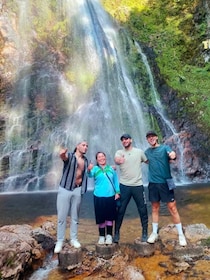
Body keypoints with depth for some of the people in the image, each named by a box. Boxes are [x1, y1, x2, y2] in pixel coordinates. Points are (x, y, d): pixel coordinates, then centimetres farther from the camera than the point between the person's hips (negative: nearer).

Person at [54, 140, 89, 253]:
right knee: (61, 217, 1)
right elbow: (63, 156, -32)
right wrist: (62, 154, -55)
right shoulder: (69, 156, -7)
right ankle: (59, 241, 13)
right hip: (64, 189, -4)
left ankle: (73, 239, 25)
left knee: (75, 217, 12)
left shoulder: (85, 161, 9)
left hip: (77, 190, 4)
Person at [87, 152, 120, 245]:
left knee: (110, 217, 10)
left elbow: (116, 181, 10)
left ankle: (109, 236, 26)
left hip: (111, 196, 2)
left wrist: (117, 192, 2)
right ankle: (101, 236, 24)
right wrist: (89, 170, -45)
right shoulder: (95, 169, -2)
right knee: (101, 217, 6)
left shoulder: (111, 169, 6)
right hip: (99, 197, -2)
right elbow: (90, 175, -22)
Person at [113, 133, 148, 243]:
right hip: (124, 186, 0)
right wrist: (118, 160, -46)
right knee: (120, 210, 5)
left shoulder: (139, 152, 3)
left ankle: (145, 233, 25)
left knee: (143, 210, 8)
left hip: (138, 185, 1)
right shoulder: (119, 152, 0)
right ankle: (116, 233, 20)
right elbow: (116, 160, -23)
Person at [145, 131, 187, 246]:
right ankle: (154, 233, 25)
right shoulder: (147, 152, 8)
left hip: (165, 182, -3)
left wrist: (173, 155, -45)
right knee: (155, 208, 13)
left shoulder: (165, 147, -4)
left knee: (172, 208, 1)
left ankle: (181, 234, 14)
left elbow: (172, 154, -24)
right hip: (153, 183, 4)